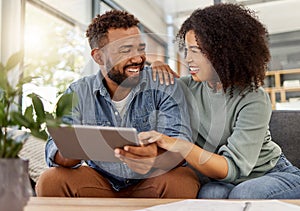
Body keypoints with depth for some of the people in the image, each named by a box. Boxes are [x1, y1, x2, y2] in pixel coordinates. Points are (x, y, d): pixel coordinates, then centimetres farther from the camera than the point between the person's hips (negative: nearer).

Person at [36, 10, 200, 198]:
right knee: (51, 181, -22)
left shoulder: (164, 86, -9)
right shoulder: (78, 94, -3)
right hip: (101, 182, 2)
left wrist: (156, 157, -45)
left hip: (150, 183, -1)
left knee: (183, 181, -31)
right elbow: (55, 151, -12)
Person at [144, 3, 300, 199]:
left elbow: (233, 168, -29)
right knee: (209, 193, -31)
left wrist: (178, 145, -41)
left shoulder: (253, 100, -22)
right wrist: (157, 68, -11)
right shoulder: (191, 86, -5)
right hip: (224, 180, 3)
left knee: (243, 194, -35)